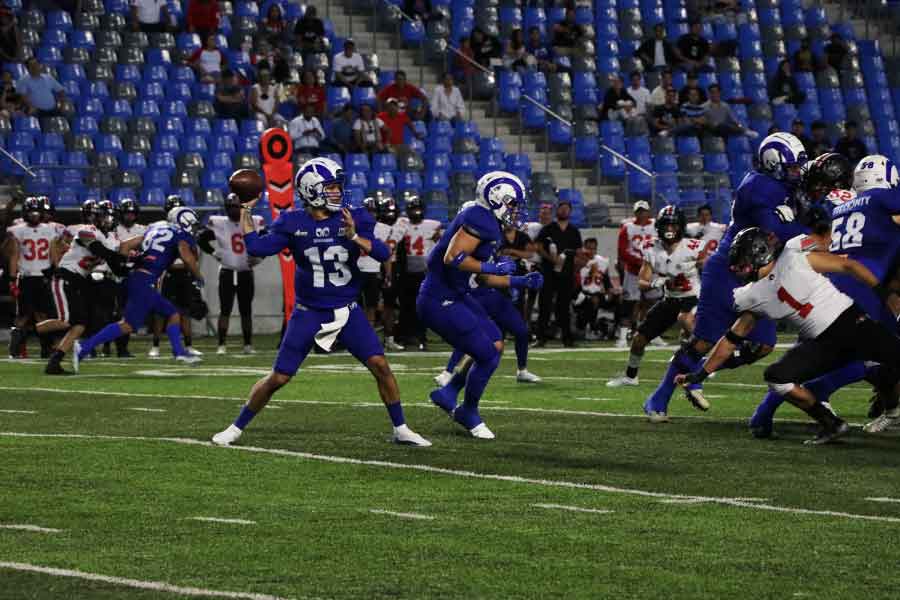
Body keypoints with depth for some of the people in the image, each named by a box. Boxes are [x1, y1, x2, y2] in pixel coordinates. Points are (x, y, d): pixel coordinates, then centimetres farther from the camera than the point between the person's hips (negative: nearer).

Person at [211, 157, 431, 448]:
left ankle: (401, 429, 3)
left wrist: (355, 238, -31)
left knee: (379, 364, -12)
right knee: (279, 378, -1)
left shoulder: (353, 219, -6)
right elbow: (256, 247, -7)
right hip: (309, 313, -1)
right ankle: (237, 428, 16)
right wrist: (245, 211, -5)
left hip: (347, 311, 1)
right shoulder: (293, 223, -5)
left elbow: (382, 252, -15)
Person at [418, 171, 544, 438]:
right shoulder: (480, 220, -18)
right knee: (488, 356, -5)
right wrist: (494, 267, -20)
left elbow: (481, 277, 21)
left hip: (455, 296, 10)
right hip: (439, 302, -10)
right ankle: (469, 414, 15)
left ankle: (447, 394, 22)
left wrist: (520, 281, 14)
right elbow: (452, 258, -27)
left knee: (495, 344, 16)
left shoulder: (488, 224, 15)